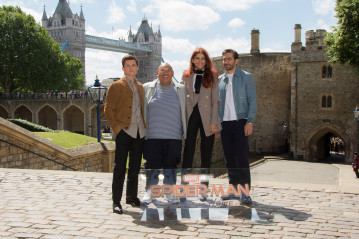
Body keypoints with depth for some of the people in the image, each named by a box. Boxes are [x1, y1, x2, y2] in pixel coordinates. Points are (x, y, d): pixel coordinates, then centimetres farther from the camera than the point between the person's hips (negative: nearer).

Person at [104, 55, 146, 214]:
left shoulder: (140, 87, 18)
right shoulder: (116, 86, 1)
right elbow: (108, 109, -3)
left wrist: (145, 126, 10)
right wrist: (116, 128, -12)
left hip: (139, 132, 6)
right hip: (124, 131, -5)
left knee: (135, 167, 12)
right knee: (120, 168, -3)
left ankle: (132, 196, 25)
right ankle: (116, 201, 4)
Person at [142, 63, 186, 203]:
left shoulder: (180, 89, 11)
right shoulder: (147, 88, 8)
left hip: (174, 135, 1)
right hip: (152, 135, -1)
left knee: (171, 165, 5)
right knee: (152, 165, 2)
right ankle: (149, 192, 14)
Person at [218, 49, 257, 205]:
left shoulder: (245, 77, 4)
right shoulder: (219, 80, 15)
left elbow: (252, 100, -1)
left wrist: (250, 122, -11)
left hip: (240, 122, -4)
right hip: (224, 123, 4)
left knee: (241, 157, -8)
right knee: (229, 158, 7)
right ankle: (234, 188, 16)